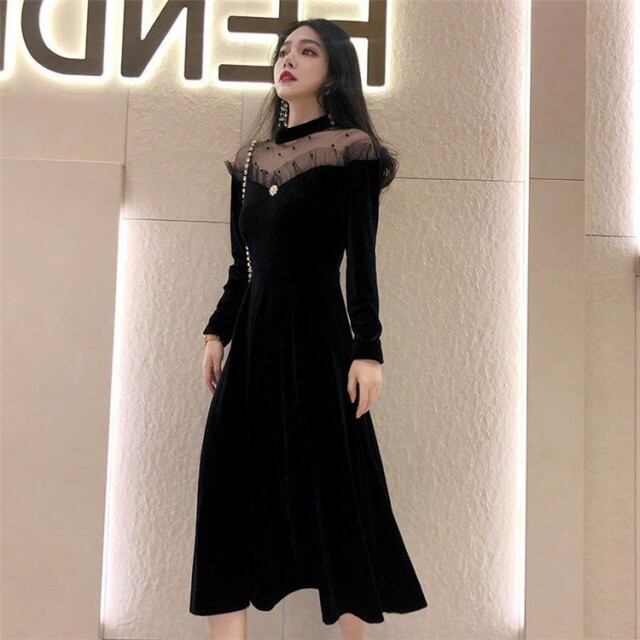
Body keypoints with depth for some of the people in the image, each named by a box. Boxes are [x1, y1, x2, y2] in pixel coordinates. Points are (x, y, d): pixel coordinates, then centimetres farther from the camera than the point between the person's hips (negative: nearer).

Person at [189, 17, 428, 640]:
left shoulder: (351, 152, -3)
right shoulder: (250, 160, 14)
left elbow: (362, 261, -8)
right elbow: (240, 266, 16)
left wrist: (368, 350, -13)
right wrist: (217, 332, 13)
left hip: (317, 332, -6)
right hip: (253, 337, 6)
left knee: (333, 481, 1)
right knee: (231, 478, 4)